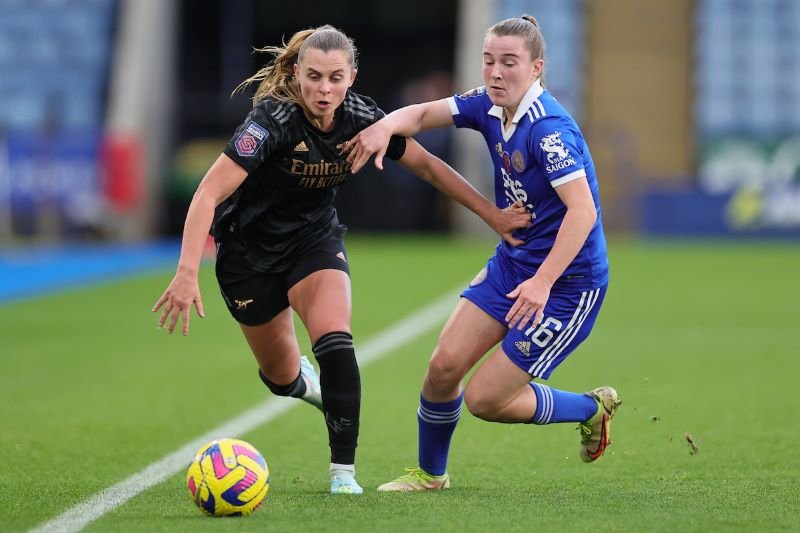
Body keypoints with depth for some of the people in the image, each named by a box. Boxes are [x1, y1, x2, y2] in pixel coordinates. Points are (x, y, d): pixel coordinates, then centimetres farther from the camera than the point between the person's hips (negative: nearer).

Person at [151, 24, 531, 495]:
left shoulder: (361, 118, -16)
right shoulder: (273, 120, -30)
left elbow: (428, 166, -2)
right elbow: (208, 194, -36)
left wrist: (494, 216, -6)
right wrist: (187, 273, -47)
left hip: (316, 240, 2)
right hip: (250, 250, -2)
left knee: (335, 341, -24)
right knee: (283, 377, 8)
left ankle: (343, 470, -15)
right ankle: (305, 382, 47)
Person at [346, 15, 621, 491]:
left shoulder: (549, 128, -25)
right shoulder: (490, 107, -1)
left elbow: (582, 210, -30)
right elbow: (423, 113, 7)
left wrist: (542, 282, -37)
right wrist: (386, 126, -16)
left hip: (567, 280, -7)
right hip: (512, 262, 7)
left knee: (484, 399, -5)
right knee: (444, 367, -1)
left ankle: (592, 408, 18)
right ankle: (430, 473, 24)